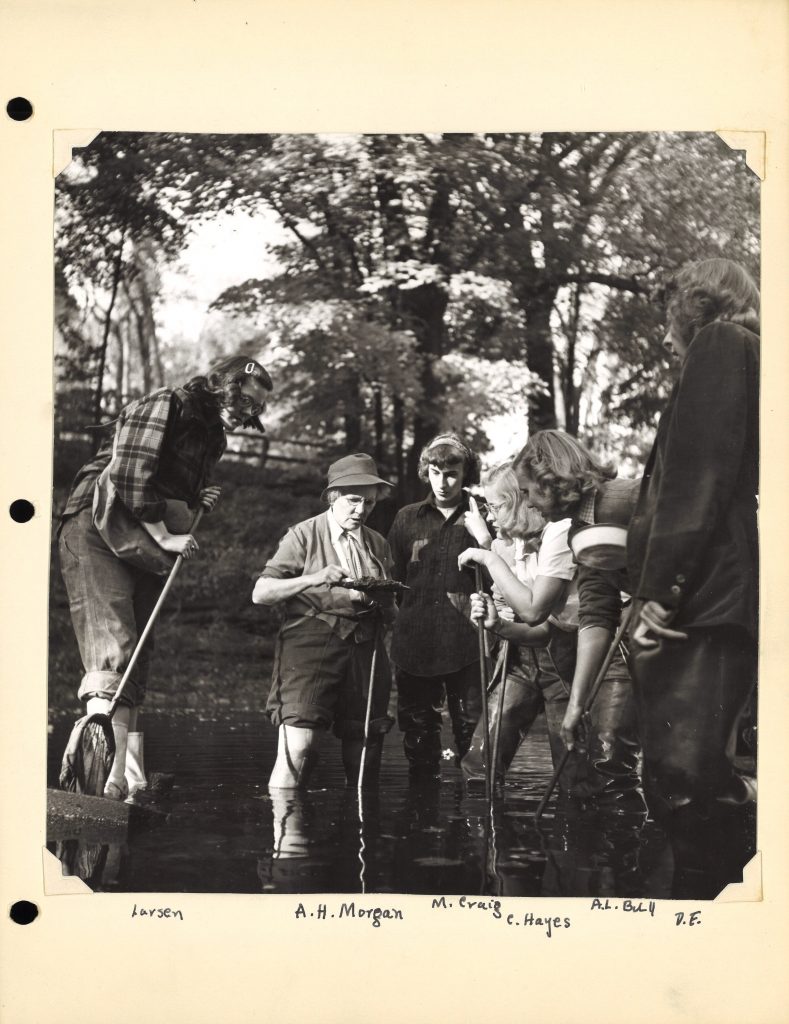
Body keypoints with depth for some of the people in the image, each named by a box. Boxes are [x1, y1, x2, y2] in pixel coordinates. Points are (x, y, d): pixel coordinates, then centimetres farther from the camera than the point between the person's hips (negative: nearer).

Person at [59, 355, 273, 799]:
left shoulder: (212, 437, 20)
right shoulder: (164, 406, -7)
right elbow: (128, 477, -19)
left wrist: (199, 503, 4)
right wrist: (163, 535, -16)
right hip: (98, 533, -9)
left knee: (137, 666, 6)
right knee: (113, 653, -21)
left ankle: (131, 790, 8)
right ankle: (112, 782, -30)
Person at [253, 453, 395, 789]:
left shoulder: (378, 544, 19)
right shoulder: (304, 535, 5)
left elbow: (390, 613, 23)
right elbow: (260, 593, -3)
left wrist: (379, 600, -1)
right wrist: (312, 580, -16)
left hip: (365, 647, 5)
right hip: (311, 642, -5)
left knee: (364, 755, 3)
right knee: (298, 747, -17)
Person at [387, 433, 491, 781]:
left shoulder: (482, 517, 6)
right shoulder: (407, 519, 12)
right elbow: (393, 578, 18)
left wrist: (478, 518, -11)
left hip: (465, 645, -2)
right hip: (415, 644, 3)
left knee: (472, 728, -4)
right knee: (418, 730, 9)